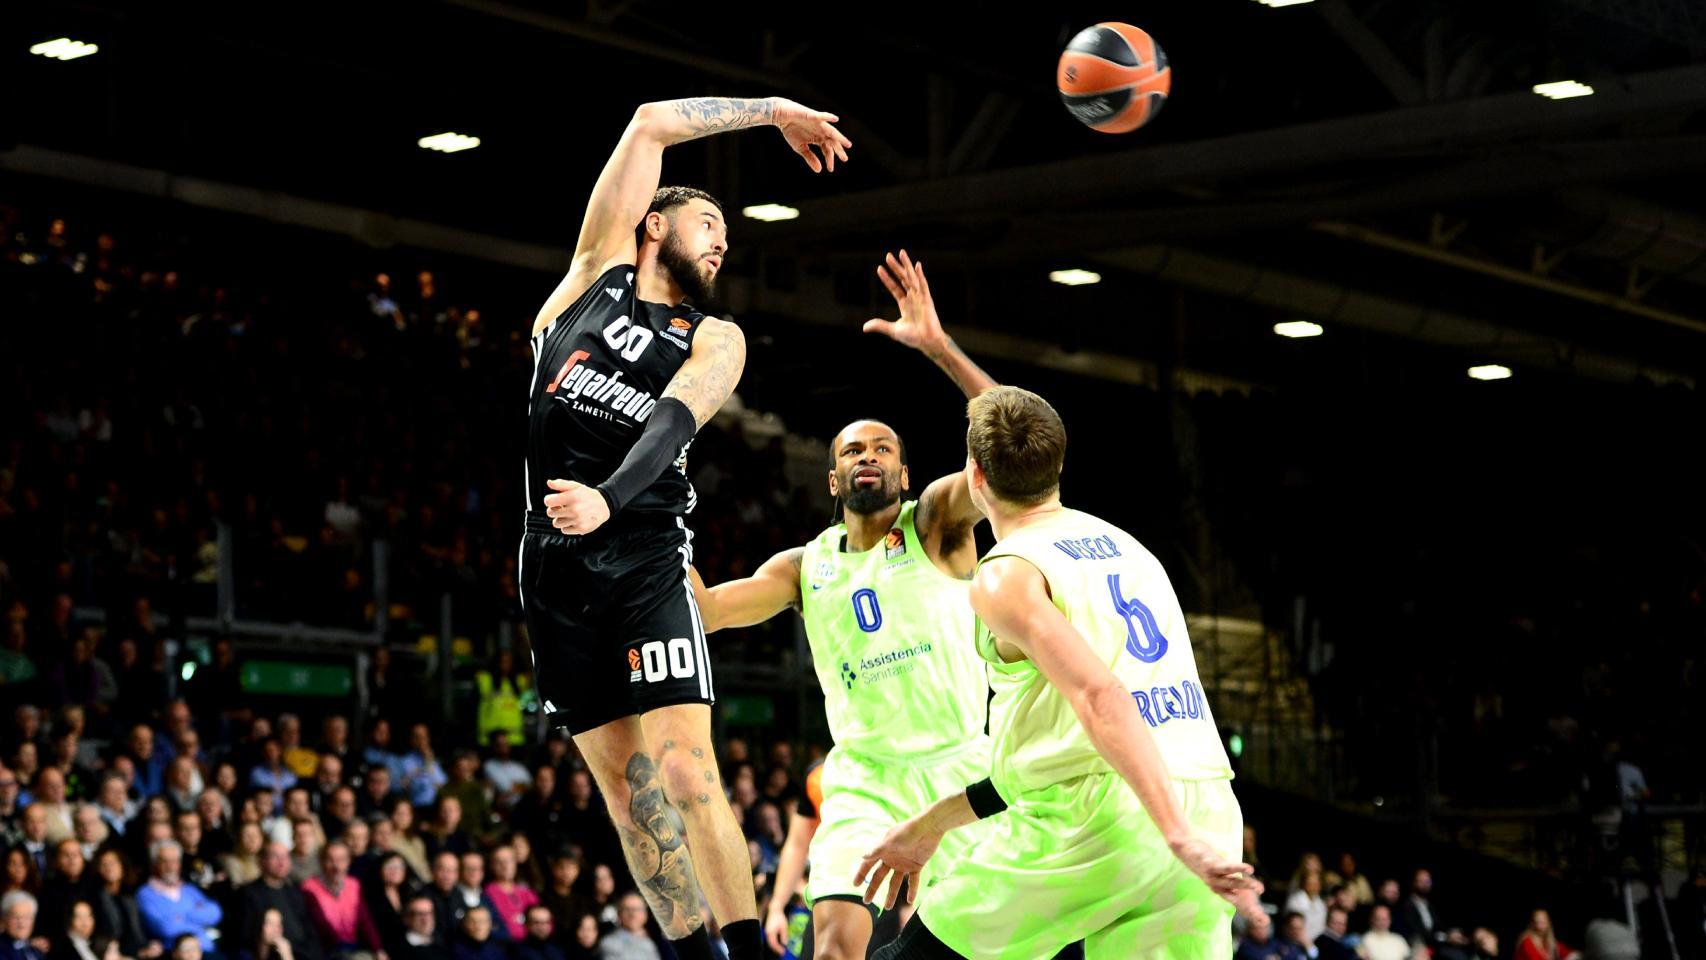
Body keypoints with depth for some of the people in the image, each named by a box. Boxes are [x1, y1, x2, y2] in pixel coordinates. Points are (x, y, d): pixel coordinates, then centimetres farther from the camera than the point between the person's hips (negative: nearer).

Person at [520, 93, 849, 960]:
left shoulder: (714, 340, 9)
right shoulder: (599, 267, 13)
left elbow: (674, 423, -12)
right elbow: (649, 125, 12)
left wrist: (608, 499, -31)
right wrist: (772, 111, 20)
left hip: (645, 556, -2)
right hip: (554, 563, 2)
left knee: (685, 773, -14)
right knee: (626, 791, 2)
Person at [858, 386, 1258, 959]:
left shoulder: (1006, 577, -2)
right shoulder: (1124, 546, 24)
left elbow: (1099, 696, -19)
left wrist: (1180, 838, -26)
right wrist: (930, 825, 32)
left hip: (1098, 817, -7)